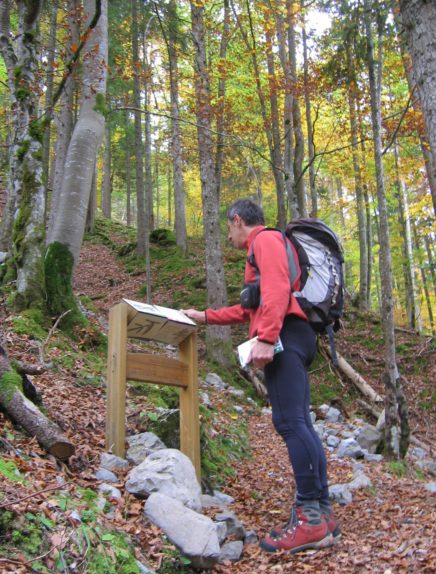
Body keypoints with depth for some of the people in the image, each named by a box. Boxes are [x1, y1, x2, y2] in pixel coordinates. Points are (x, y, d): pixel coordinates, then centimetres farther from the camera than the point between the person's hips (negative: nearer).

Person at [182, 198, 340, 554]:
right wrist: (205, 317, 38)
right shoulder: (266, 245, 33)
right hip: (291, 338, 10)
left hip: (284, 334, -10)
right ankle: (322, 514, 5)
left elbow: (277, 289, -16)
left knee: (290, 422, -16)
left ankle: (312, 518, -18)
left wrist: (266, 339, -25)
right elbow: (248, 309, 36)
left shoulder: (265, 239, 2)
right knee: (298, 424, 5)